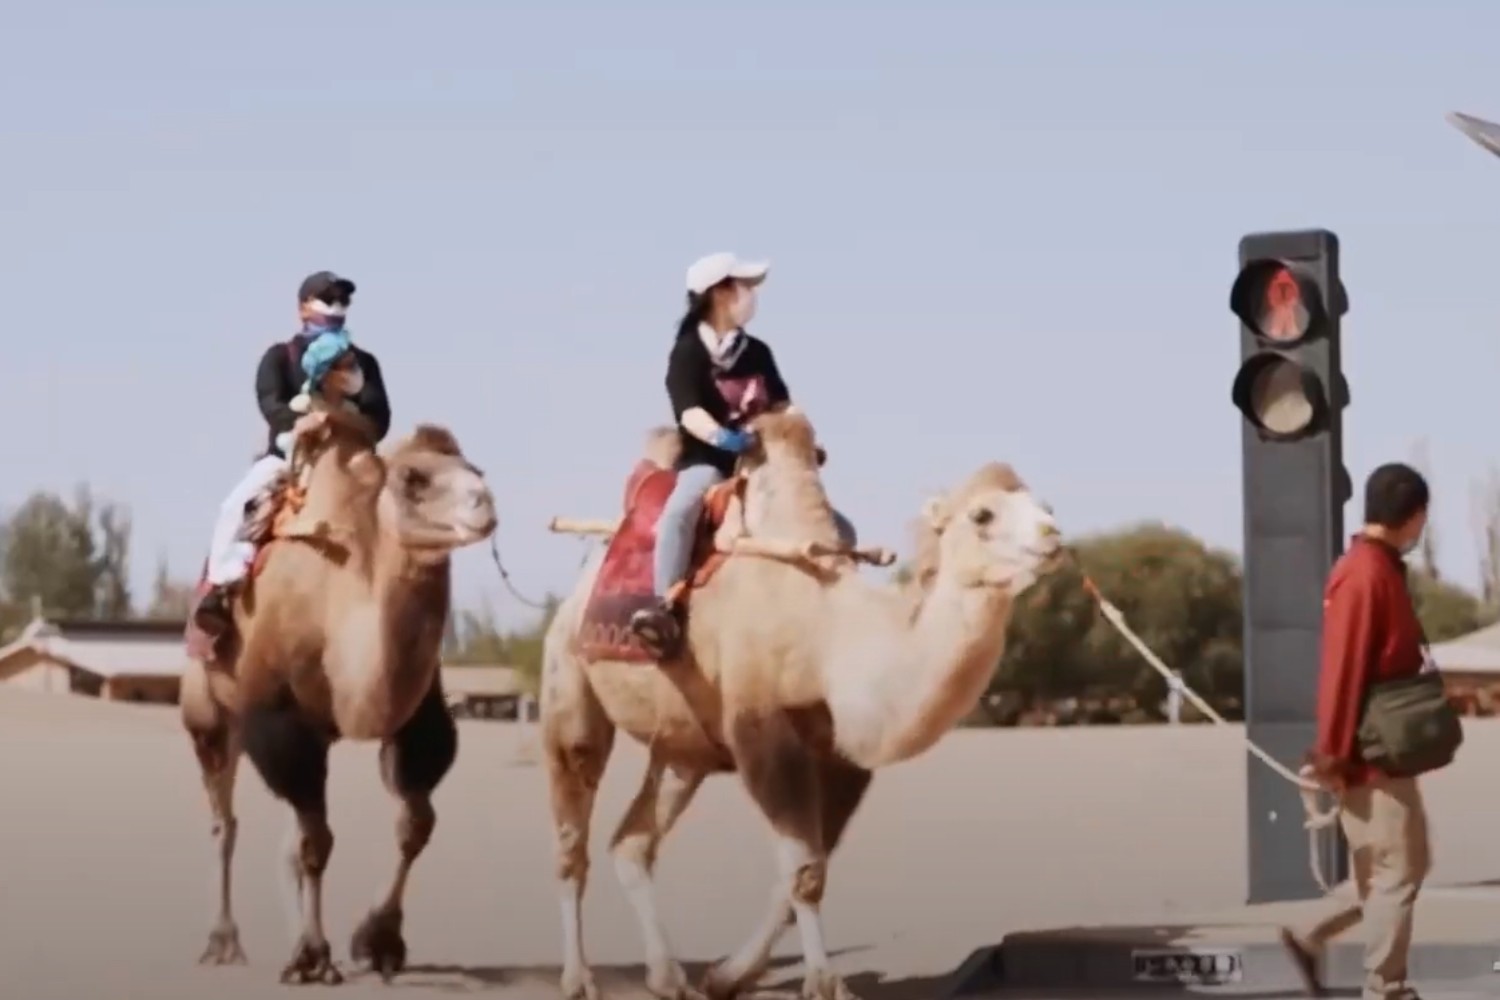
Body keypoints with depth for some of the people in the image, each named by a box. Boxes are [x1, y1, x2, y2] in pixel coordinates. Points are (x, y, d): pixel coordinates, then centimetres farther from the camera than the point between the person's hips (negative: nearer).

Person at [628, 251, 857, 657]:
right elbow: (688, 411, -21)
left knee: (840, 529, -4)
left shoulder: (757, 352, 13)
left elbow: (782, 408, 18)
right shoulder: (688, 351, -6)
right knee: (679, 510, -41)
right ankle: (664, 608, -47)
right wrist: (720, 436, -41)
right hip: (706, 460, -6)